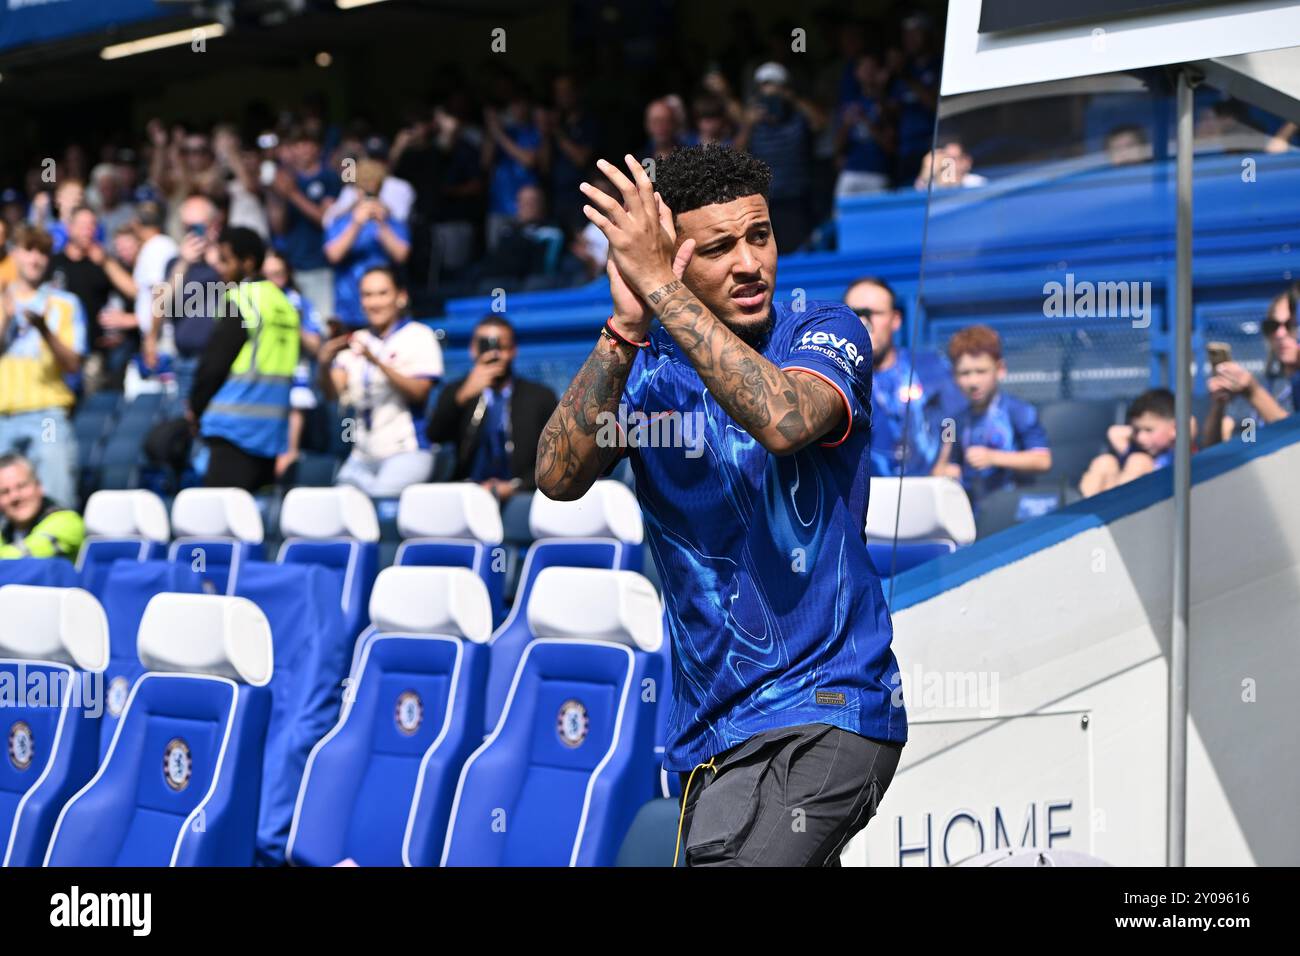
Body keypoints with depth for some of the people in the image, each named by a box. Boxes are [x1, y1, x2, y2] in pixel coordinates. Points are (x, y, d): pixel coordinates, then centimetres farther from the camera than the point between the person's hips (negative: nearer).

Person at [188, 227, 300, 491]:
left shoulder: (241, 299, -8)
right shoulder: (283, 303, 14)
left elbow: (214, 363, -9)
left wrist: (195, 407, 6)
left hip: (237, 425, -8)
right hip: (273, 427, 8)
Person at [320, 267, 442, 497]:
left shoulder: (419, 336, 2)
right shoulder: (354, 342, 15)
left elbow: (418, 392, -10)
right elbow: (333, 393, 3)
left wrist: (377, 362, -23)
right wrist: (325, 365, -19)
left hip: (406, 452, -5)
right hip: (362, 456, 5)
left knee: (380, 500, -28)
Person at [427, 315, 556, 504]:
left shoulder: (540, 397, 11)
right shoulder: (456, 393, 14)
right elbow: (435, 436, -3)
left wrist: (516, 486, -10)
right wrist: (464, 395, -17)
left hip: (520, 495, -1)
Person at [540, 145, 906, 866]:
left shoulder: (824, 333, -4)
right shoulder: (646, 369, 5)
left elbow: (784, 420, -27)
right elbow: (558, 476, -12)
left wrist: (658, 286, -26)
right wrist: (626, 325, -22)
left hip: (824, 717, -5)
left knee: (726, 858, -24)